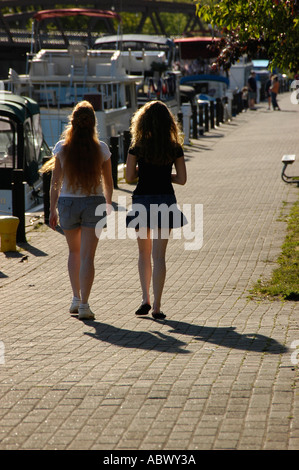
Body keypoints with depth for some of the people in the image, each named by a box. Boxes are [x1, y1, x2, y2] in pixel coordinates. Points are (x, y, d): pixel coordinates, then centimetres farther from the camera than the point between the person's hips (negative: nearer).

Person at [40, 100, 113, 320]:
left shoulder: (62, 148, -6)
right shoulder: (101, 148, -6)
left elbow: (55, 182, -3)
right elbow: (108, 182, 3)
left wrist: (53, 210, 7)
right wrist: (108, 204, 20)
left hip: (68, 203, 1)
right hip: (94, 203, -1)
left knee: (74, 252, 21)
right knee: (88, 256, -2)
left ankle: (76, 298, 22)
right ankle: (84, 304, -9)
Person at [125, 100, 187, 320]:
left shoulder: (137, 147, -5)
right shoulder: (175, 148, -2)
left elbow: (129, 176, -3)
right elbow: (182, 178, -1)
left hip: (142, 201, 0)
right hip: (165, 201, 0)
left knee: (144, 253, 17)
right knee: (159, 255, 2)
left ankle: (145, 299, 8)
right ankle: (156, 306, -2)